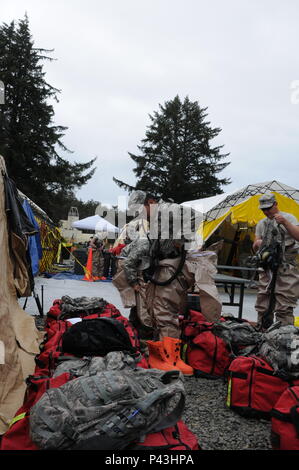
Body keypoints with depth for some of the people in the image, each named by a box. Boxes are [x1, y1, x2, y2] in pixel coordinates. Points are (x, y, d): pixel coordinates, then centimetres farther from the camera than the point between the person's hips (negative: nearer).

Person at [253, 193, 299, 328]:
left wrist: (285, 223, -25)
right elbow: (255, 247, 20)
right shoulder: (261, 224, 16)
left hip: (286, 268, -6)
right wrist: (257, 243, -4)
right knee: (263, 305, 9)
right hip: (266, 268, 6)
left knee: (284, 307, -10)